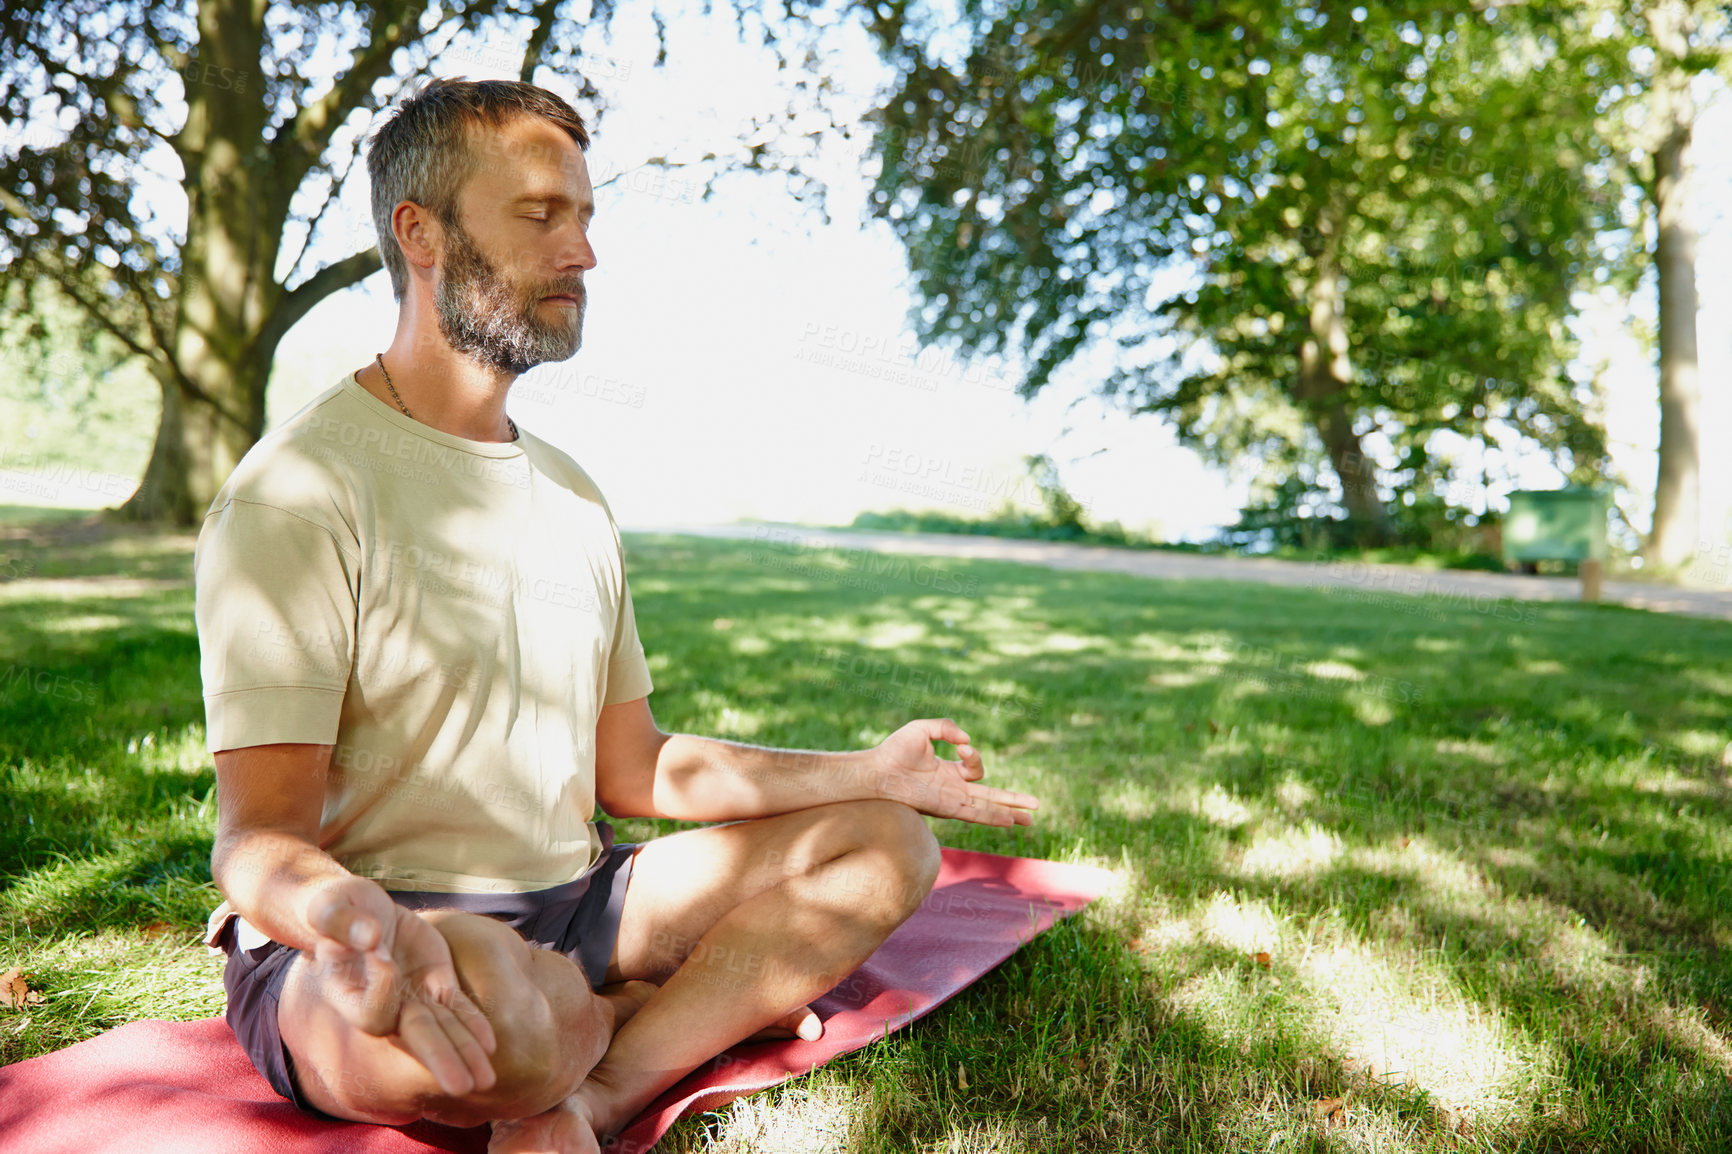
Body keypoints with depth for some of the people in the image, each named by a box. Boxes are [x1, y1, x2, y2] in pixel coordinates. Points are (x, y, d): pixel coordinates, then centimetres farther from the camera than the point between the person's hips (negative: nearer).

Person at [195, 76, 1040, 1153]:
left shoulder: (572, 493, 12)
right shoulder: (295, 490, -12)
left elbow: (635, 770, 12)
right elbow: (259, 838, -18)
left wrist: (867, 771, 3)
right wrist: (361, 921, -43)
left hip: (572, 903, 8)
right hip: (347, 956, -7)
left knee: (889, 844, 1)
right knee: (484, 991, -41)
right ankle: (711, 1004, -6)